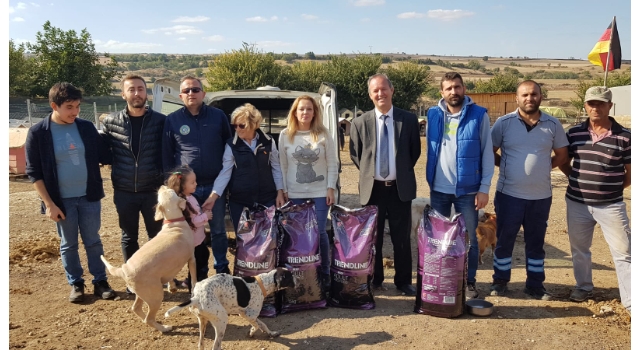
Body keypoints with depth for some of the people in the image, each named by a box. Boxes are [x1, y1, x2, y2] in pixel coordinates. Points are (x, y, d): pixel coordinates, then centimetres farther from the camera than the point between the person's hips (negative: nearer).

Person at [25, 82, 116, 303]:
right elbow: (34, 173, -7)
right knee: (68, 244, 11)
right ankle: (76, 284, 27)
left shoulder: (86, 127, -1)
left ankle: (100, 281, 23)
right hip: (62, 200, -2)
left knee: (93, 241, 11)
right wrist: (49, 204, -11)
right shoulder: (38, 133, -9)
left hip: (89, 196, 2)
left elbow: (104, 156, 9)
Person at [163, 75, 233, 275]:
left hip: (215, 185, 0)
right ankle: (198, 272, 25)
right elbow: (166, 155, 5)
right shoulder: (172, 120, 2)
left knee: (218, 230, 11)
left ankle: (222, 270, 26)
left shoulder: (218, 116, 2)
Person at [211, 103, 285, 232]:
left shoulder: (268, 142, 0)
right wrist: (214, 196, -18)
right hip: (239, 201, 0)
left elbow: (276, 168, 6)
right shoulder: (231, 145, -3)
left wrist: (280, 192, 1)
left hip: (267, 199, 1)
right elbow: (225, 172, -7)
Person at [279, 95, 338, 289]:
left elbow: (332, 164, 1)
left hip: (320, 192, -1)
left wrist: (331, 188, -5)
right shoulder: (285, 135, 2)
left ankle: (325, 272, 15)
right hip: (295, 194, 1)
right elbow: (282, 165, 5)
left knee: (320, 232, 0)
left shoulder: (323, 134, 0)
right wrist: (283, 190, 1)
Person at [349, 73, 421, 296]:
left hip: (400, 188, 0)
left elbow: (415, 151, 9)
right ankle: (374, 280, 25)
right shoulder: (360, 123, -1)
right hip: (372, 188, 0)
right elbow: (355, 154, 10)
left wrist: (403, 172, 5)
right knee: (372, 237, 10)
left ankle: (403, 281, 22)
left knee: (402, 238, 8)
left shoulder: (409, 119, -1)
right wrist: (368, 173, 5)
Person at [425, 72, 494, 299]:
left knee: (469, 238, 7)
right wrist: (430, 181, 8)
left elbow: (487, 153, -5)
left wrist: (484, 188, -10)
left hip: (468, 189, -3)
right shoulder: (433, 115, 4)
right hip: (439, 188, 3)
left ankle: (469, 281, 22)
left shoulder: (479, 115, -5)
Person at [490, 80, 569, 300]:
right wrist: (506, 166, -2)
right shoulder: (504, 123, -4)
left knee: (536, 243, 12)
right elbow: (489, 152, 4)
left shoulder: (553, 125, 1)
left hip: (541, 196, 2)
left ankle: (535, 285, 25)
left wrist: (542, 168, 2)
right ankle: (500, 281, 24)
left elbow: (562, 155, 11)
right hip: (509, 194, -1)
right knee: (504, 240, 9)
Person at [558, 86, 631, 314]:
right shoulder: (574, 133, 1)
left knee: (623, 253, 1)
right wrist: (579, 181, 2)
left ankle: (631, 301, 10)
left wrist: (612, 188, -5)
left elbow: (631, 172, 1)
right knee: (579, 249, 16)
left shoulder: (624, 137, -6)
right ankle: (584, 287, 37)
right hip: (577, 203, 3)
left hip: (611, 206, -3)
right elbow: (563, 161, 13)